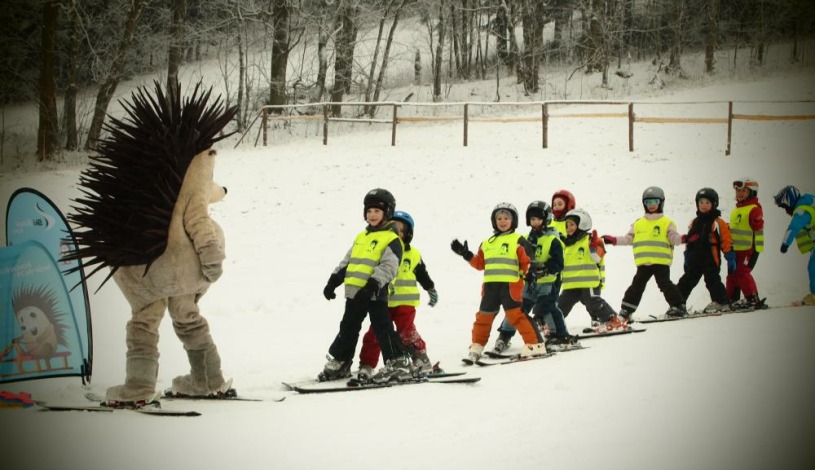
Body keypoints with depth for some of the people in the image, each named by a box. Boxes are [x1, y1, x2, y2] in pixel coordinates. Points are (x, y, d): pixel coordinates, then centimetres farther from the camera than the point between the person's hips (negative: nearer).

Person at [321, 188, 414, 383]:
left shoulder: (391, 239, -8)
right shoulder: (361, 237, 18)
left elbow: (388, 267, -18)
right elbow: (347, 262, 23)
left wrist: (372, 285, -27)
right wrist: (333, 281, 14)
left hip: (375, 294, -8)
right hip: (354, 293, 8)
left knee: (383, 329, -8)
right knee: (348, 329, 16)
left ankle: (399, 364, -5)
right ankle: (338, 363, 27)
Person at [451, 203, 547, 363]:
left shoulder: (518, 241, 2)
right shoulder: (487, 243, 20)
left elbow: (527, 262, -4)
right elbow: (480, 264, 22)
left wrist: (530, 271, -20)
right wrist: (466, 254, 15)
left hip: (511, 285, -6)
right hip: (490, 286, 6)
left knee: (517, 315, -12)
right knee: (483, 316, 10)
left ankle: (535, 345, -8)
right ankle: (476, 348, 21)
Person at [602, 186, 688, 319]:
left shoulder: (667, 223, 6)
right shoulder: (638, 224, 18)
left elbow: (674, 238, -3)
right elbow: (628, 239, 20)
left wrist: (682, 238, -23)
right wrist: (614, 240, 9)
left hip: (661, 262, -4)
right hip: (643, 263, 4)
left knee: (664, 283, -11)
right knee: (637, 285, 4)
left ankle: (678, 306, -1)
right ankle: (626, 311, 10)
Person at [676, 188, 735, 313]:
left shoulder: (718, 223, -4)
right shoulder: (694, 223, 16)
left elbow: (726, 241, -5)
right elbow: (689, 241, 21)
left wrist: (730, 258, -8)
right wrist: (687, 258, 20)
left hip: (711, 259, -6)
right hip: (695, 260, 6)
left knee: (712, 280, -7)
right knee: (687, 281, 6)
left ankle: (721, 302, 4)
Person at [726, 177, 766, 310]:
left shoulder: (754, 209, -11)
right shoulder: (736, 210, 18)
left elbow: (758, 226, -20)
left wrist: (756, 222, -36)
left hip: (749, 248, -9)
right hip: (735, 248, 9)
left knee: (742, 272, -14)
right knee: (732, 274, 11)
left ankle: (753, 300, -8)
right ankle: (732, 300, 20)